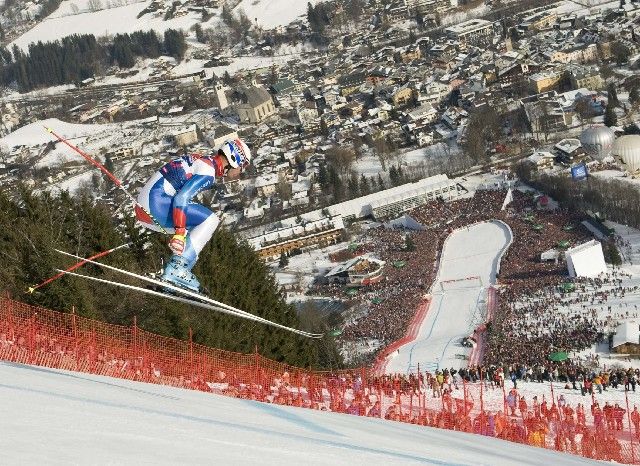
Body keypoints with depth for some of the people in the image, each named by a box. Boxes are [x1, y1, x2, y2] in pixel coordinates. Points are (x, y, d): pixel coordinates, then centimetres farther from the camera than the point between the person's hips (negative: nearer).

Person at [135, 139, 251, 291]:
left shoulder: (202, 159, 21)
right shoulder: (208, 171, -10)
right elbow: (182, 197, -22)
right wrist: (179, 233, -27)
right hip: (155, 201, -10)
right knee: (211, 220, -13)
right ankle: (178, 267, -19)